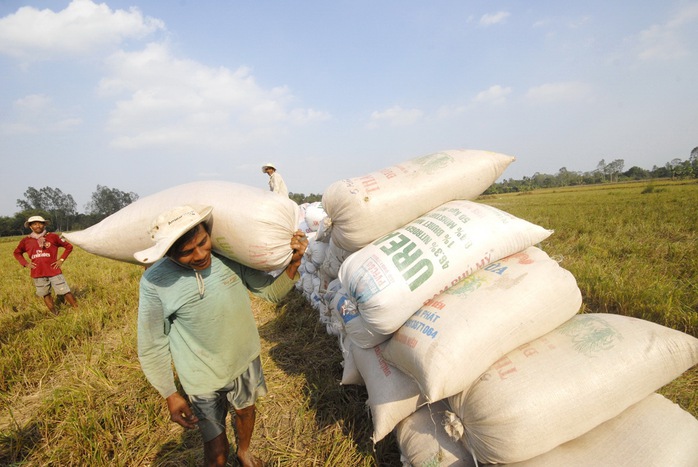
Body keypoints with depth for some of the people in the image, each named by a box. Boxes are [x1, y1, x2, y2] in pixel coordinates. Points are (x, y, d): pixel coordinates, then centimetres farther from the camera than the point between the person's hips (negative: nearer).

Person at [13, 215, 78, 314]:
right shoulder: (26, 241, 4)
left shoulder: (53, 237, -3)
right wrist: (25, 263, 7)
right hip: (38, 274, 3)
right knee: (46, 295, 11)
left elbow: (69, 246, 6)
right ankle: (55, 315, 21)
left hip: (54, 272, -3)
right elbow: (17, 253, 22)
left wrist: (61, 260, -2)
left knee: (65, 292, -6)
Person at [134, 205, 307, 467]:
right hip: (204, 378, -3)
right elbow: (152, 347, -11)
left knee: (246, 410, 28)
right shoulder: (155, 282, -23)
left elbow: (271, 291, -7)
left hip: (246, 359, 3)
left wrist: (293, 264, -25)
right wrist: (170, 395, -7)